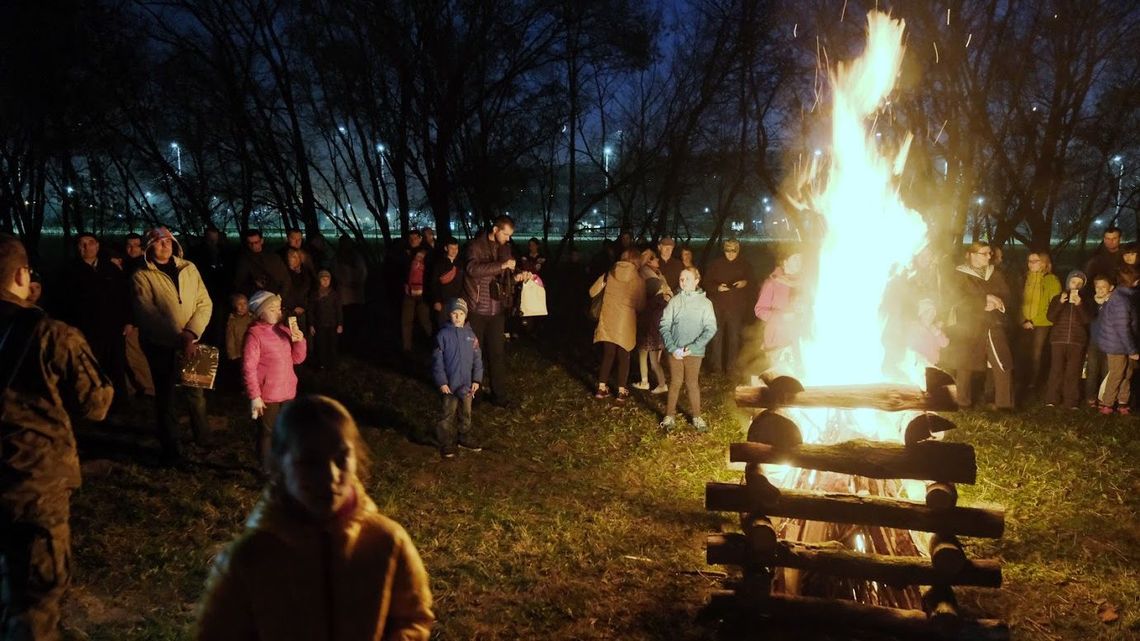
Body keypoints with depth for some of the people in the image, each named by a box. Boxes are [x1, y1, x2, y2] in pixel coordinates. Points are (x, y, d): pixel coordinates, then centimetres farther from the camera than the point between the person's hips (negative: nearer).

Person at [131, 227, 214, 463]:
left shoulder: (189, 268, 5)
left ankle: (203, 440, 32)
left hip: (190, 342, 3)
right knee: (165, 396, 7)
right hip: (160, 345, -3)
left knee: (196, 392, 10)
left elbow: (204, 304, -1)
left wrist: (190, 333, -16)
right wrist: (178, 338, -23)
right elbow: (147, 315, -15)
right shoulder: (142, 276, -5)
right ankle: (171, 448, 19)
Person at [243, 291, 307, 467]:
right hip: (266, 395, -7)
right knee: (265, 433, 6)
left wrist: (300, 340, -8)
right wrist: (254, 396, -19)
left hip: (287, 392, 7)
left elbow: (297, 359, 11)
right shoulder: (254, 334, -15)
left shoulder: (283, 330, 6)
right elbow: (248, 368, -17)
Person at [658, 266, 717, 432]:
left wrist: (693, 347, -14)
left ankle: (697, 416, 16)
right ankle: (670, 415, 13)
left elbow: (710, 329, -5)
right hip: (675, 351, 1)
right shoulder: (674, 301, -1)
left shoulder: (705, 302, -2)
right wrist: (672, 348, -10)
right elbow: (664, 325, 0)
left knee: (692, 383, 5)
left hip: (694, 351, -1)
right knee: (675, 382, 5)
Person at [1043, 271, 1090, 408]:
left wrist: (1079, 304, -14)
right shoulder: (1057, 298, 10)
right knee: (1056, 371, -7)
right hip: (1058, 340, 0)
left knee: (1073, 373, -4)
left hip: (1077, 342, 1)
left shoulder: (1084, 301, 12)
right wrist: (1061, 302, -13)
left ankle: (1071, 402, -2)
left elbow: (1087, 320, -1)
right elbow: (1051, 318, -2)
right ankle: (1051, 400, -4)